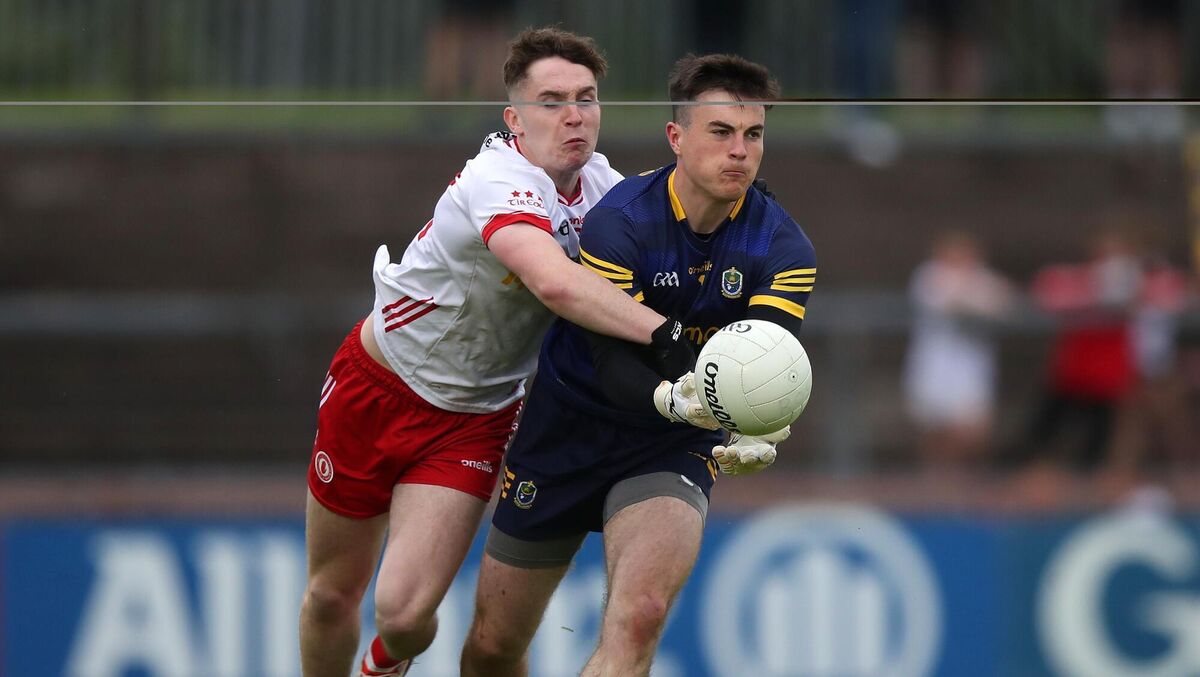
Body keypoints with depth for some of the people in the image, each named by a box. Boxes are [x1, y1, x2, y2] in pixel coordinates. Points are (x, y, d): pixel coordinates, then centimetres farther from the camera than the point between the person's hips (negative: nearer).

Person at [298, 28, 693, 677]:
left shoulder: (599, 181, -7)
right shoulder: (502, 182, -30)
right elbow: (555, 283, -50)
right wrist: (666, 336, -57)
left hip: (475, 421, 4)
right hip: (377, 394, -4)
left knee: (404, 611, -10)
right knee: (331, 595, 9)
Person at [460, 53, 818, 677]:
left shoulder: (783, 248, -12)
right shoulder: (619, 221, -21)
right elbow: (612, 362, -27)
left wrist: (756, 430, -47)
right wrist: (672, 400, -49)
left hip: (672, 450, 1)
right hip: (567, 431, -1)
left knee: (639, 616, -28)